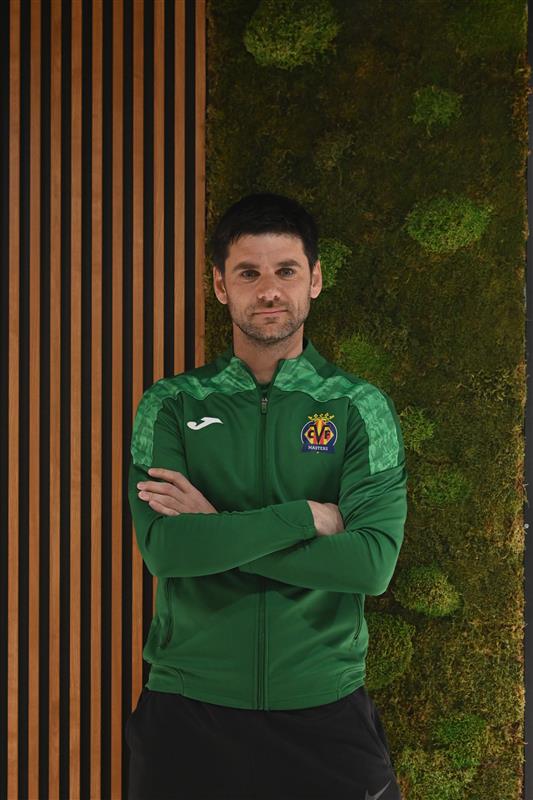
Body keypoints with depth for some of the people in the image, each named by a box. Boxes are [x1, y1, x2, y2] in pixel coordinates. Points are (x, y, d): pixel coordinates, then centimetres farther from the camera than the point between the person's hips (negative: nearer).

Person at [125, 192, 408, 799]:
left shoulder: (360, 406, -1)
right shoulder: (171, 405, 0)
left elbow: (373, 562, -14)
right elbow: (164, 547, -15)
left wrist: (217, 533, -15)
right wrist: (309, 516, -16)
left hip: (324, 706, 0)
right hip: (188, 705, 1)